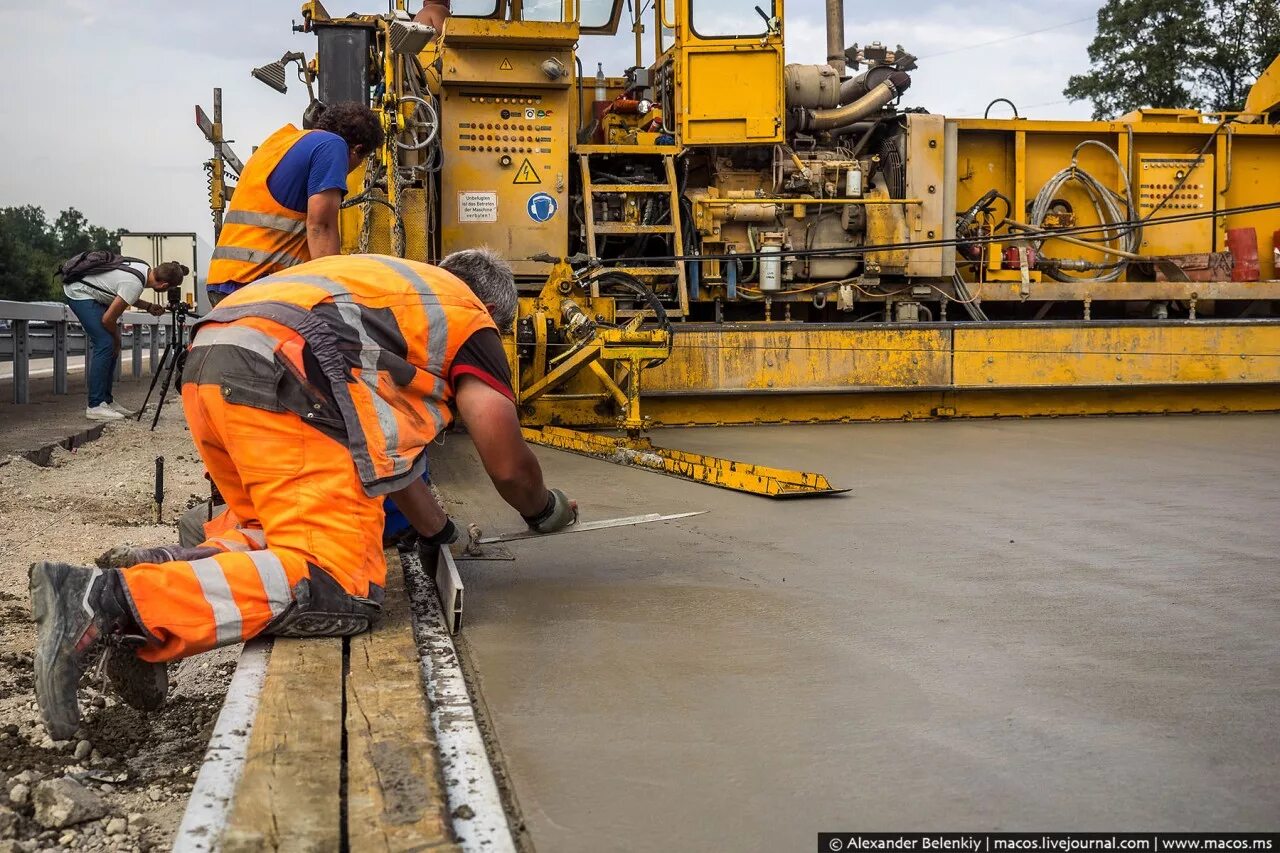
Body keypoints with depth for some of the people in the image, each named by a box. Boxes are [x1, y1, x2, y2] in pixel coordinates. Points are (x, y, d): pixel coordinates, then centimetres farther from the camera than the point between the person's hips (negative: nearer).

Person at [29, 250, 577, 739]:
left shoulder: (395, 283, 39)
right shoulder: (470, 319, 18)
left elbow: (383, 441, 43)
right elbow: (508, 465, 15)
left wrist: (440, 531, 50)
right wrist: (545, 510, 37)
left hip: (206, 371, 9)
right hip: (281, 380, -9)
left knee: (288, 540, 24)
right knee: (336, 588, -15)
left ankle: (157, 566, -4)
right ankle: (110, 598, -30)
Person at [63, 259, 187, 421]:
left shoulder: (144, 269, -2)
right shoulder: (135, 285, -29)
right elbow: (108, 319, -22)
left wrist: (149, 307, 5)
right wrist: (117, 338, -3)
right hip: (79, 292, -10)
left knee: (112, 345, 7)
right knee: (105, 344, -15)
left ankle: (106, 400, 13)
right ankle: (95, 406, -13)